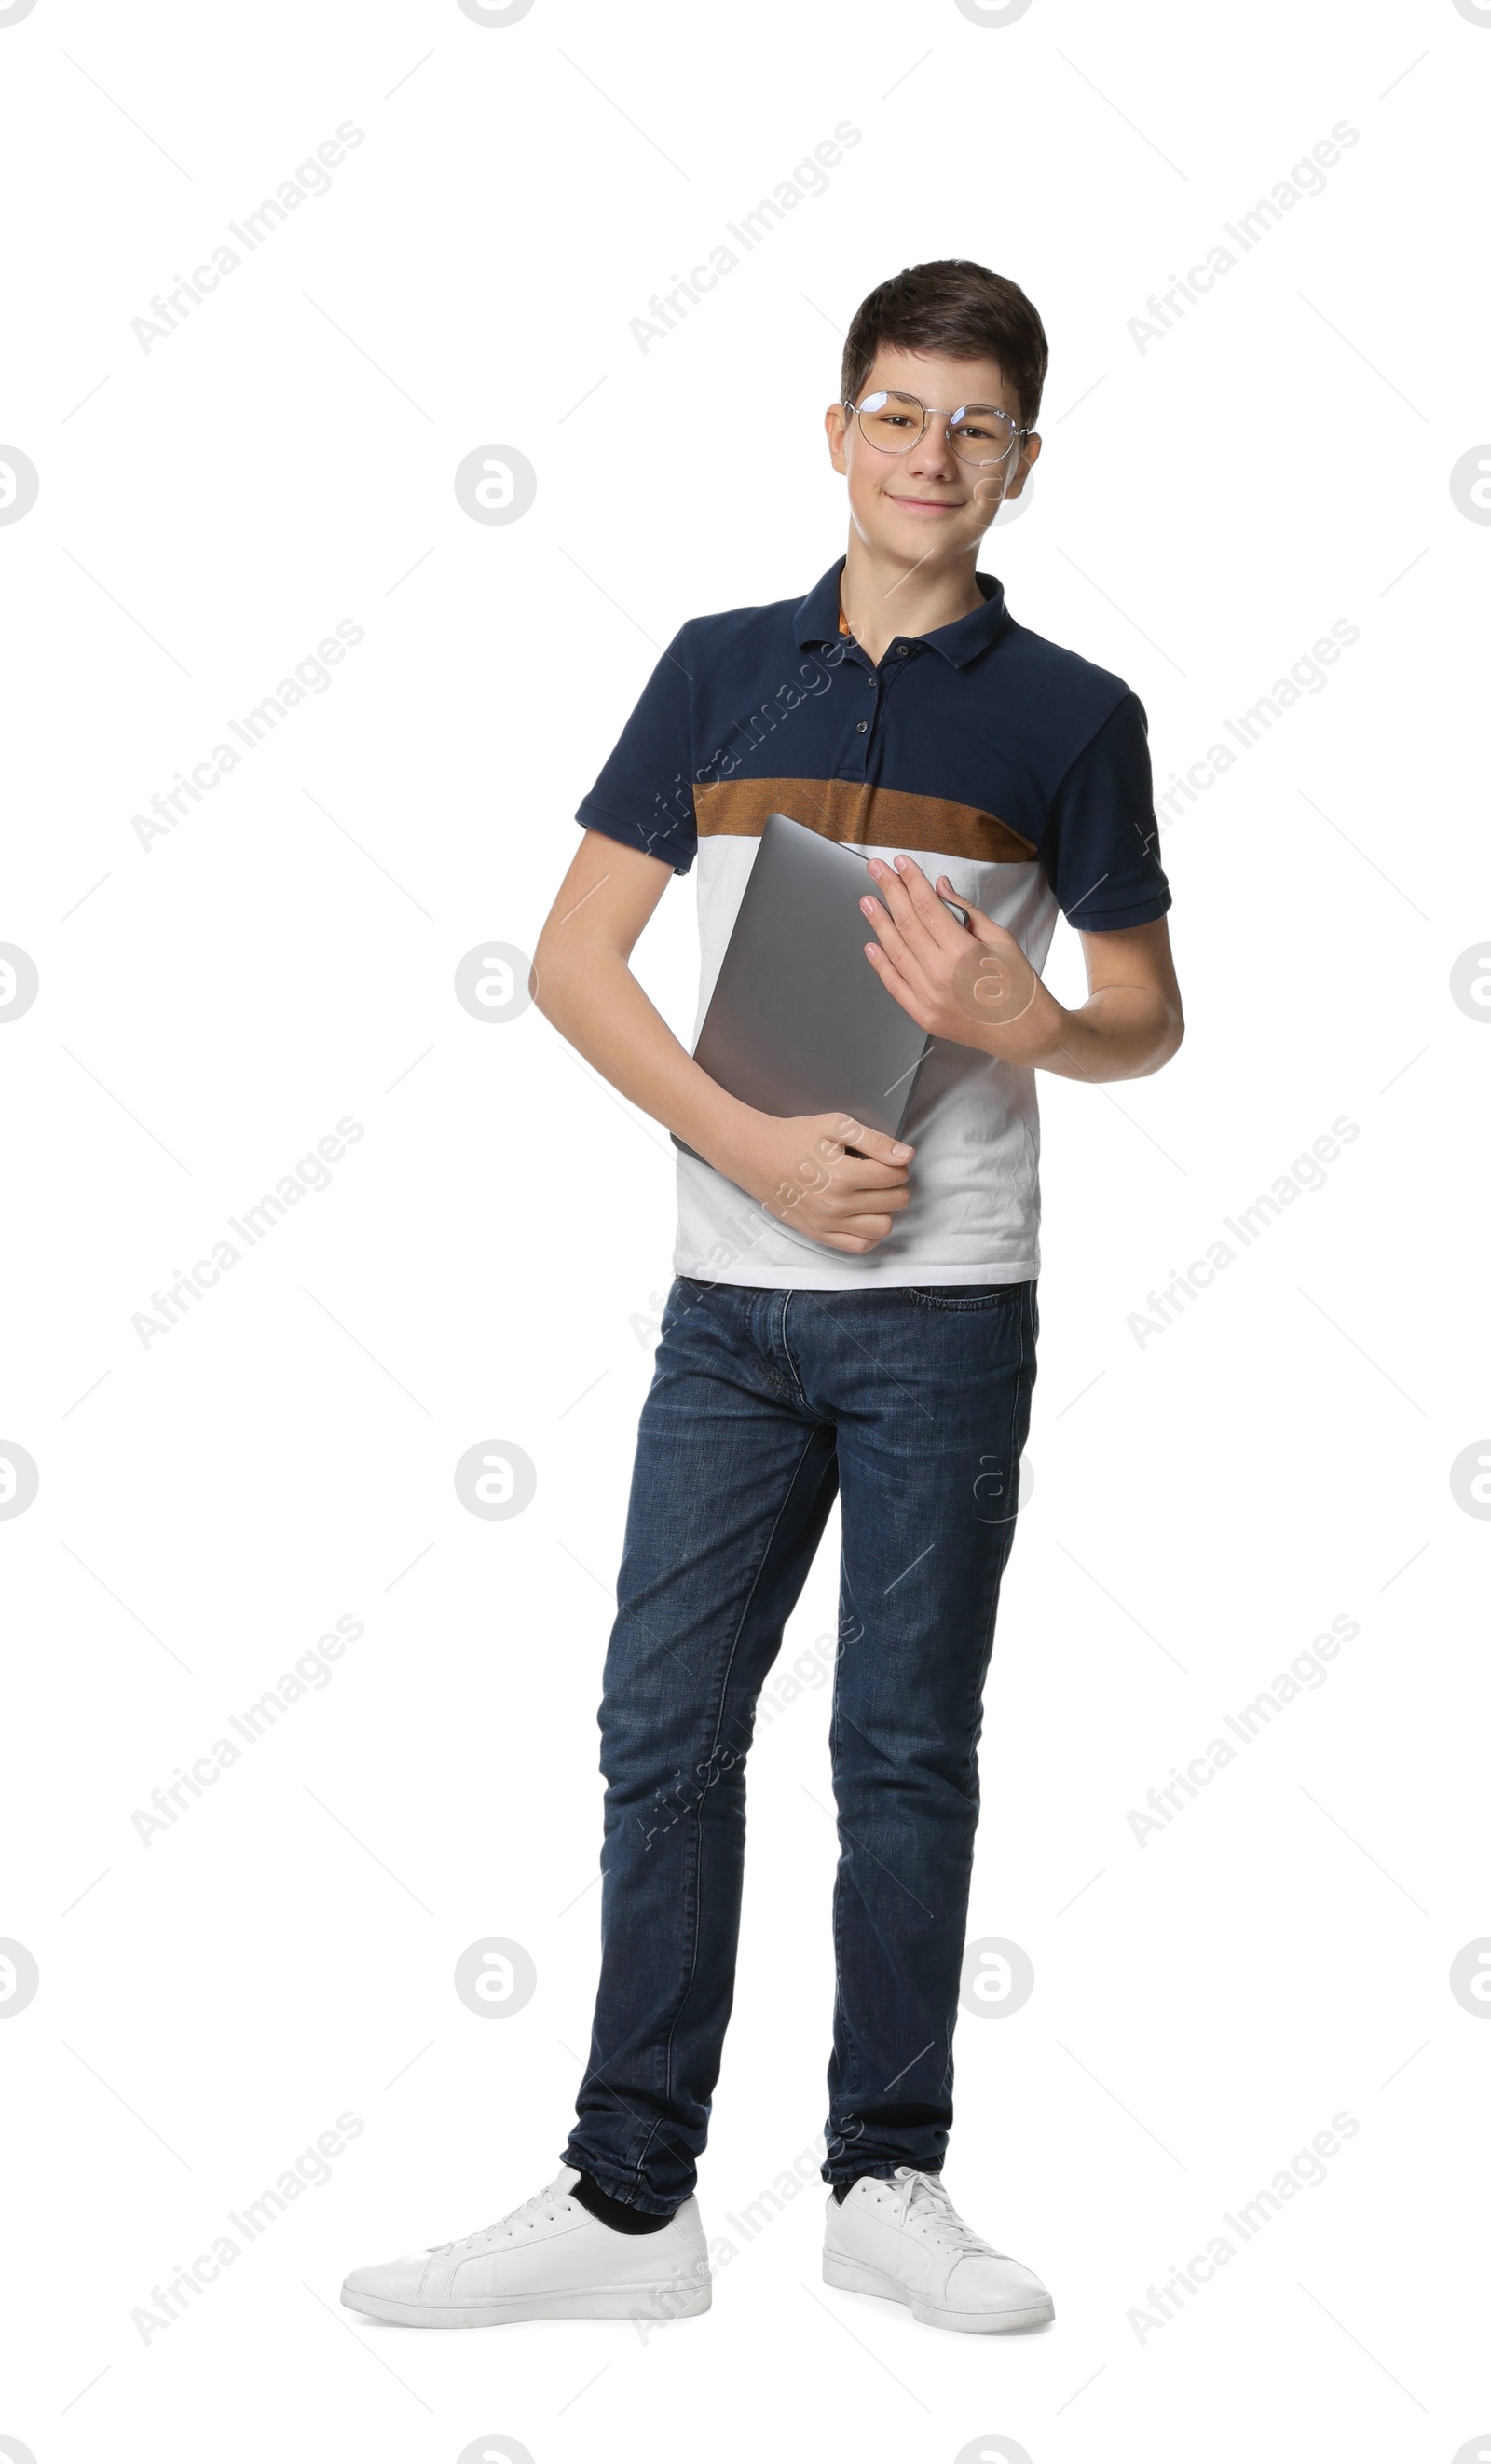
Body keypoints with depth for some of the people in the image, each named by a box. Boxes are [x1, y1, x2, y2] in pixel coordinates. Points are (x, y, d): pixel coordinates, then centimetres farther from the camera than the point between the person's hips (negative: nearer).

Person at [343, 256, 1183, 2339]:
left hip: (945, 1304, -2)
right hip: (733, 1291, 2)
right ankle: (630, 2199, 13)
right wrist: (759, 1147, -9)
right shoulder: (721, 670, 8)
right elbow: (574, 957, 5)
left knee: (907, 1748, 5)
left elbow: (1147, 1023, 7)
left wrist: (1011, 1024, -16)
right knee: (667, 1735, 4)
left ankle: (889, 2180, 19)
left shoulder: (1071, 718, 2)